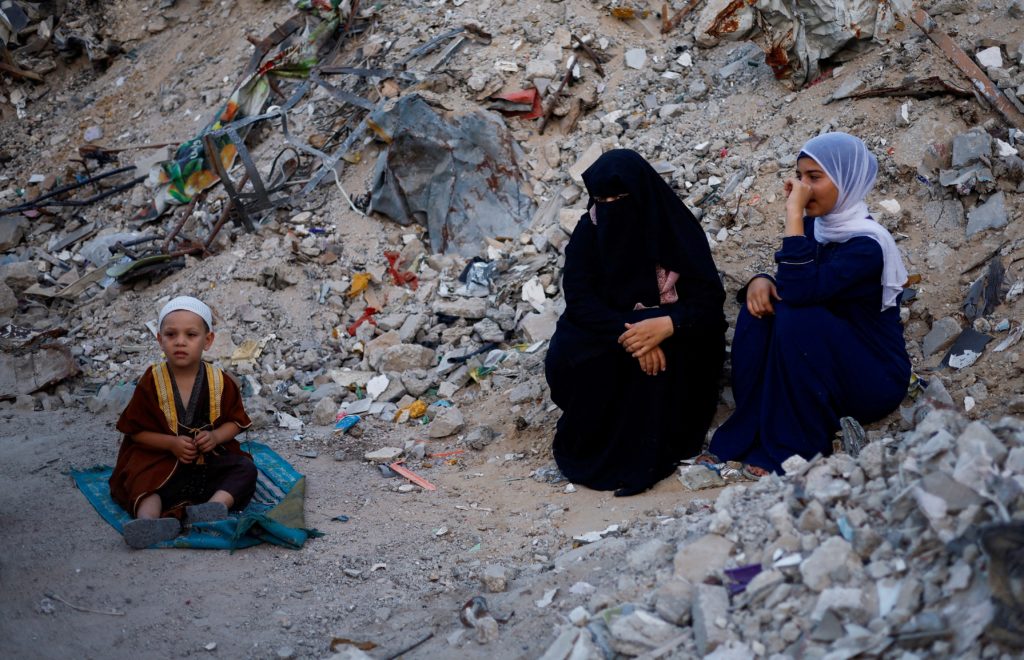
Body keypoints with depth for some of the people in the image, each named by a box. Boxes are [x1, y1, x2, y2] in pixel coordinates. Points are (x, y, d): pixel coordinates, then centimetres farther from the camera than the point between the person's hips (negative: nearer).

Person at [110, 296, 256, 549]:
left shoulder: (220, 382, 0)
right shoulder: (152, 382, -5)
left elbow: (235, 421, 9)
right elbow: (136, 430, -2)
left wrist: (216, 436, -13)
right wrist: (171, 443, -17)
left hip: (211, 458, 2)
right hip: (161, 459, -2)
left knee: (245, 469, -21)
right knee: (144, 481, -31)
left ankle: (216, 504, -46)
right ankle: (147, 519, -60)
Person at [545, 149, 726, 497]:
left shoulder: (678, 230, -14)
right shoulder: (588, 232, -9)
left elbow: (709, 299, -19)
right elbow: (579, 299, -18)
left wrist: (666, 325, -40)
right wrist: (626, 334, -36)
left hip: (668, 334, -1)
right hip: (606, 331, 2)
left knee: (664, 357, -36)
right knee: (566, 357, -30)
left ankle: (645, 452, -23)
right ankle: (595, 442, -14)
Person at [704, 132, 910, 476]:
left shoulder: (867, 244, -23)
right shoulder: (816, 227, 1)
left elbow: (800, 290, -36)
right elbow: (787, 284, 7)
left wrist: (794, 213, -32)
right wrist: (761, 280, -16)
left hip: (875, 379, -7)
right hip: (821, 372, 7)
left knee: (797, 319, -30)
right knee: (761, 307, -14)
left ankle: (796, 453, -19)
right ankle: (747, 437, -12)